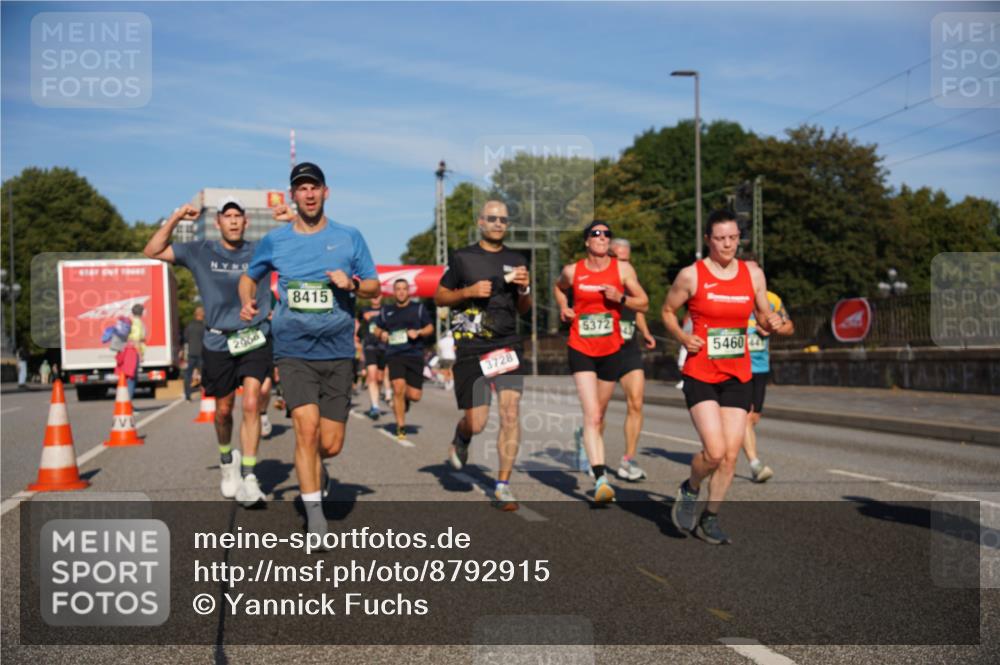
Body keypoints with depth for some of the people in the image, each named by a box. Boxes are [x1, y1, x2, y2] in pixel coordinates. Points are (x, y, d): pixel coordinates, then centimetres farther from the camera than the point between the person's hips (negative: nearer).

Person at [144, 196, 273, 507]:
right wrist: (175, 219, -6)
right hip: (218, 342, 1)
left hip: (255, 340, -1)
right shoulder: (200, 253, 4)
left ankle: (248, 476, -9)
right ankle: (227, 459, 40)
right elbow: (152, 251, 2)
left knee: (252, 405, -15)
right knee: (223, 410, 12)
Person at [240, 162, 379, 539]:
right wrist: (247, 302, -1)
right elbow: (249, 278, 20)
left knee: (330, 445, 2)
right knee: (307, 426, -18)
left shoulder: (349, 237, 4)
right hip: (293, 351, -1)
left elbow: (374, 287, 8)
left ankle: (313, 467, 41)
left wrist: (352, 284, -13)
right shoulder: (274, 241, 5)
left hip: (337, 352, 1)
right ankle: (315, 519, -6)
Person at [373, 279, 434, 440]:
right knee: (398, 388, -17)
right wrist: (381, 334, 0)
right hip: (394, 355, 0)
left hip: (415, 355, 0)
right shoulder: (386, 311, 14)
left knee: (415, 395, -5)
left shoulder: (419, 308, 10)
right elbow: (377, 329, 23)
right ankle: (401, 426, -4)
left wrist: (418, 332, -8)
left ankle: (404, 399, 34)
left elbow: (430, 328, 12)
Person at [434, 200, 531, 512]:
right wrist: (468, 292, -9)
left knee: (510, 412, -11)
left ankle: (503, 486, -1)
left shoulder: (516, 261, 13)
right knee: (476, 423, -3)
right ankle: (461, 440, 36)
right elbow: (439, 297, 8)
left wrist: (524, 290, -2)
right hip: (470, 348, -2)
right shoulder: (461, 258, 5)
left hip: (508, 344, 2)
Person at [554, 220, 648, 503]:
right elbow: (558, 287, 24)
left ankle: (587, 442, 48)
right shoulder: (572, 271, 1)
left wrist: (620, 297, -13)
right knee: (592, 415, -15)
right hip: (581, 349, -2)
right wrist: (563, 307, 6)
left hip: (611, 350, 2)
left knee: (599, 414, 16)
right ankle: (600, 478, -22)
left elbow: (644, 303, 3)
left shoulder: (623, 269, 0)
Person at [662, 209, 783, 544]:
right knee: (714, 451, -16)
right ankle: (690, 489, 16)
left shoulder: (753, 273, 5)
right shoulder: (691, 275, -5)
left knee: (730, 455, 1)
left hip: (738, 378, 4)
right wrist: (683, 337, -10)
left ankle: (709, 519, 20)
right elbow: (667, 311, 8)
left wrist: (772, 323, -8)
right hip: (700, 376, -4)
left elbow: (764, 317, 15)